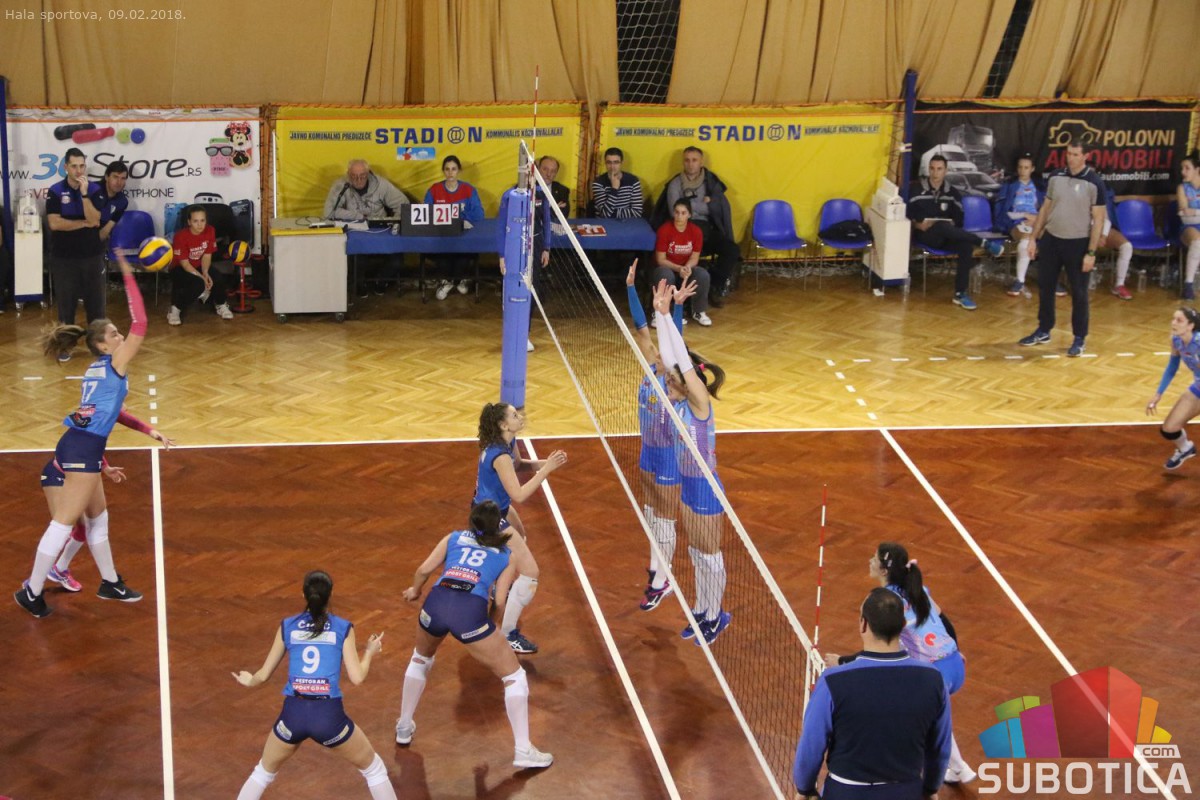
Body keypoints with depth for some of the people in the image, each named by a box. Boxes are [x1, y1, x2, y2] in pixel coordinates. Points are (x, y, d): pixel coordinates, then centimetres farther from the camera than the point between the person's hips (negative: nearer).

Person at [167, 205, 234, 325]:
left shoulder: (210, 231, -12)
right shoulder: (181, 236, -25)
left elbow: (207, 256, -5)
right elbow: (184, 263, -22)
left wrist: (205, 273, -23)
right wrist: (202, 278, -29)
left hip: (199, 266, 5)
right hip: (180, 269, -4)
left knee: (219, 277, -24)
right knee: (198, 284, -34)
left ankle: (220, 305, 5)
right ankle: (175, 309, -15)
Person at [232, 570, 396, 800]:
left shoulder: (287, 626, 10)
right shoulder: (343, 628, 5)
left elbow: (264, 675, 16)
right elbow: (357, 677, 1)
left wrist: (249, 681, 40)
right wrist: (369, 653, 21)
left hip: (293, 714, 2)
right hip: (330, 715, -2)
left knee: (263, 772, 28)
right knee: (374, 768, 22)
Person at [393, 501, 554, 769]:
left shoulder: (454, 538, 25)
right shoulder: (508, 553, 21)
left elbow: (424, 570, 13)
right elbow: (499, 601, 10)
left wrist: (414, 591, 34)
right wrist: (490, 624, 30)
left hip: (436, 602, 3)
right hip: (471, 610, -3)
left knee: (421, 659, 37)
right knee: (514, 676, 13)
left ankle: (404, 727, 43)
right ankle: (523, 750, 7)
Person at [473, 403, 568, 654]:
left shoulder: (509, 441, -5)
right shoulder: (500, 455, -33)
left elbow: (518, 464, 14)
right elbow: (519, 495, -36)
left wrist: (544, 463, -4)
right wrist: (546, 469, -32)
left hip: (497, 507, 11)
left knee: (520, 537, 41)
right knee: (529, 573, -13)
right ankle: (507, 636, -5)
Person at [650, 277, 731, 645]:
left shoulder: (700, 403, -23)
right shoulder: (680, 400, -4)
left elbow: (684, 360, -31)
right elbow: (669, 356, -8)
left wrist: (667, 312, -33)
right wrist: (661, 311, -15)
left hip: (705, 488, -8)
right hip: (687, 483, 8)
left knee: (710, 555, 8)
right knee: (696, 553, 19)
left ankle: (716, 615, 23)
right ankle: (701, 611, 32)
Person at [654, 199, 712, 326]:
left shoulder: (696, 231, -7)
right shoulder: (664, 230, -17)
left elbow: (694, 258, -3)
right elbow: (661, 259, -15)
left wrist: (687, 267, -26)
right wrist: (679, 268, -29)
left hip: (687, 268, 3)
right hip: (667, 268, -3)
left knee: (703, 275, -28)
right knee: (666, 275, -39)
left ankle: (699, 311, -5)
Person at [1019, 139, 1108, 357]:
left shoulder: (1094, 183, -11)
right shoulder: (1056, 177, 3)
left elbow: (1098, 219, -9)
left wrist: (1091, 252, -14)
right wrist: (1034, 237, 9)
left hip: (1077, 243, -4)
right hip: (1051, 239, 4)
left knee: (1078, 292, 3)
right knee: (1045, 286, 12)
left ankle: (1080, 339, 13)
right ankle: (1043, 331, 28)